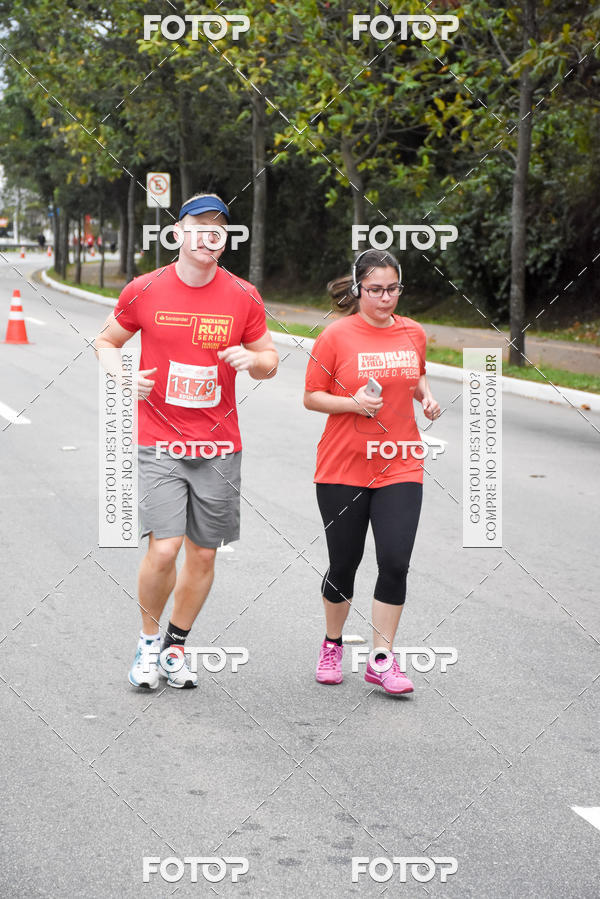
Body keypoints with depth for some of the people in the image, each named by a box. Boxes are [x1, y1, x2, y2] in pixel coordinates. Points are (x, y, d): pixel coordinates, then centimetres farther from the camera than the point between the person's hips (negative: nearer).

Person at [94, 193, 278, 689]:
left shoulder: (244, 297, 1)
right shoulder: (144, 291, -2)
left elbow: (269, 359, 11)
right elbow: (107, 341, 12)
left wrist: (253, 359, -12)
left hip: (220, 446, 2)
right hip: (160, 443, -2)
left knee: (203, 554, 8)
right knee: (164, 548, -13)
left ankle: (176, 646, 27)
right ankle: (148, 642, 12)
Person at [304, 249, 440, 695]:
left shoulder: (414, 333, 6)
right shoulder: (336, 335, -6)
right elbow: (312, 397, -3)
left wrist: (426, 395, 3)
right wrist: (354, 403, -19)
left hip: (399, 468, 2)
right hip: (342, 468, -2)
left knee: (395, 562, -10)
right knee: (344, 563, 8)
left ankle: (382, 659, 2)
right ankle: (332, 645, 32)